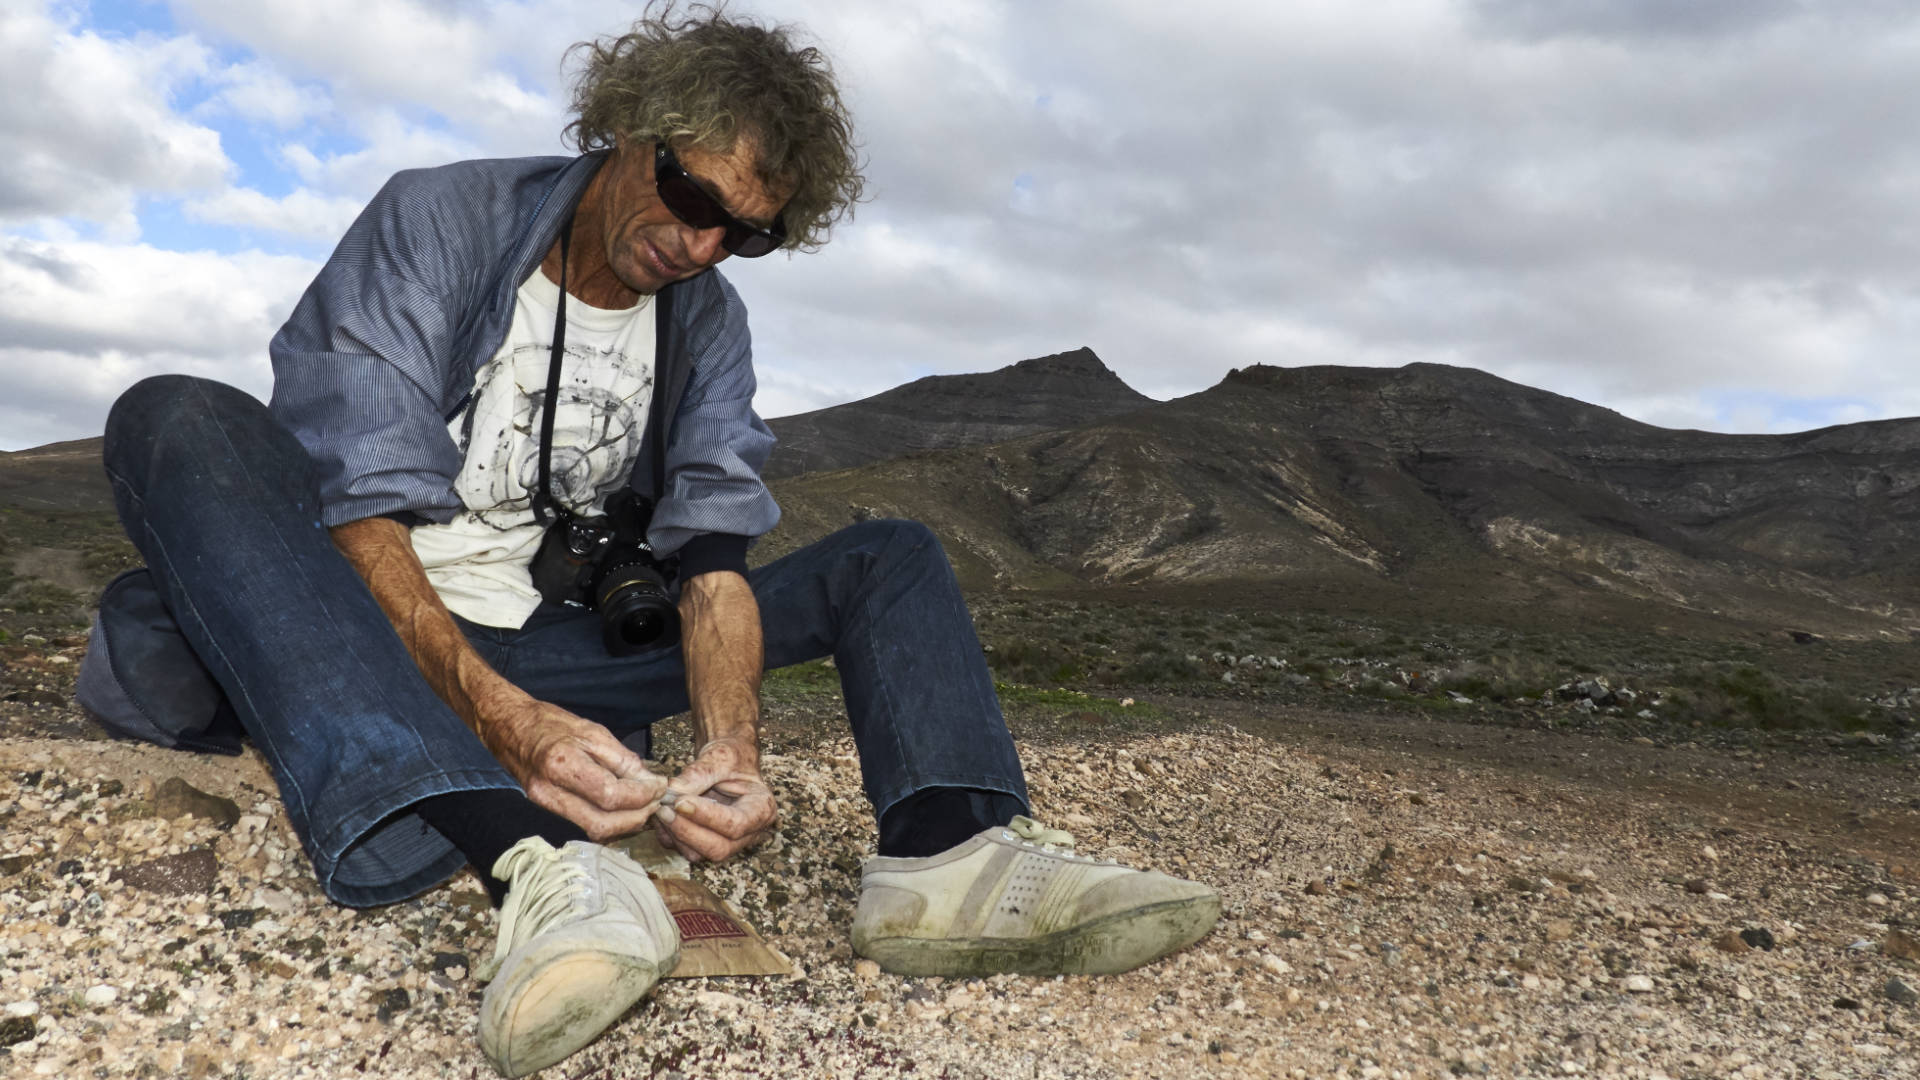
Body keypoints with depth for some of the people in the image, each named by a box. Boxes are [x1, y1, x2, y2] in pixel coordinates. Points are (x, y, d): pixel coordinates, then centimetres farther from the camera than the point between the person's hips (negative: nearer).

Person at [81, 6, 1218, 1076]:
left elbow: (711, 556, -6)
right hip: (384, 634, -3)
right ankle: (533, 863, -53)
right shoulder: (438, 221, -9)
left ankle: (946, 845, -34)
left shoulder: (709, 321, 3)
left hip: (556, 648, 4)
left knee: (892, 559, -2)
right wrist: (502, 718, -36)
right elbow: (355, 512, -20)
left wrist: (731, 746, -27)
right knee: (183, 423, -33)